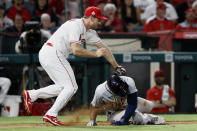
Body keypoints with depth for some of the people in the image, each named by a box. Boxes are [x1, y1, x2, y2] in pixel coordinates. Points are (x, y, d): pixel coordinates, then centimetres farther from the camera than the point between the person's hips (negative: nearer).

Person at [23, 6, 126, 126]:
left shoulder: (89, 31, 14)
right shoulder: (76, 26, -16)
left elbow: (103, 47, 17)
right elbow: (76, 50, -25)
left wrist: (117, 66, 15)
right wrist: (95, 54, -16)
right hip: (52, 54, -10)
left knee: (64, 87, 13)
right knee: (71, 87, -9)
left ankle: (31, 95, 14)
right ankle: (51, 115, -9)